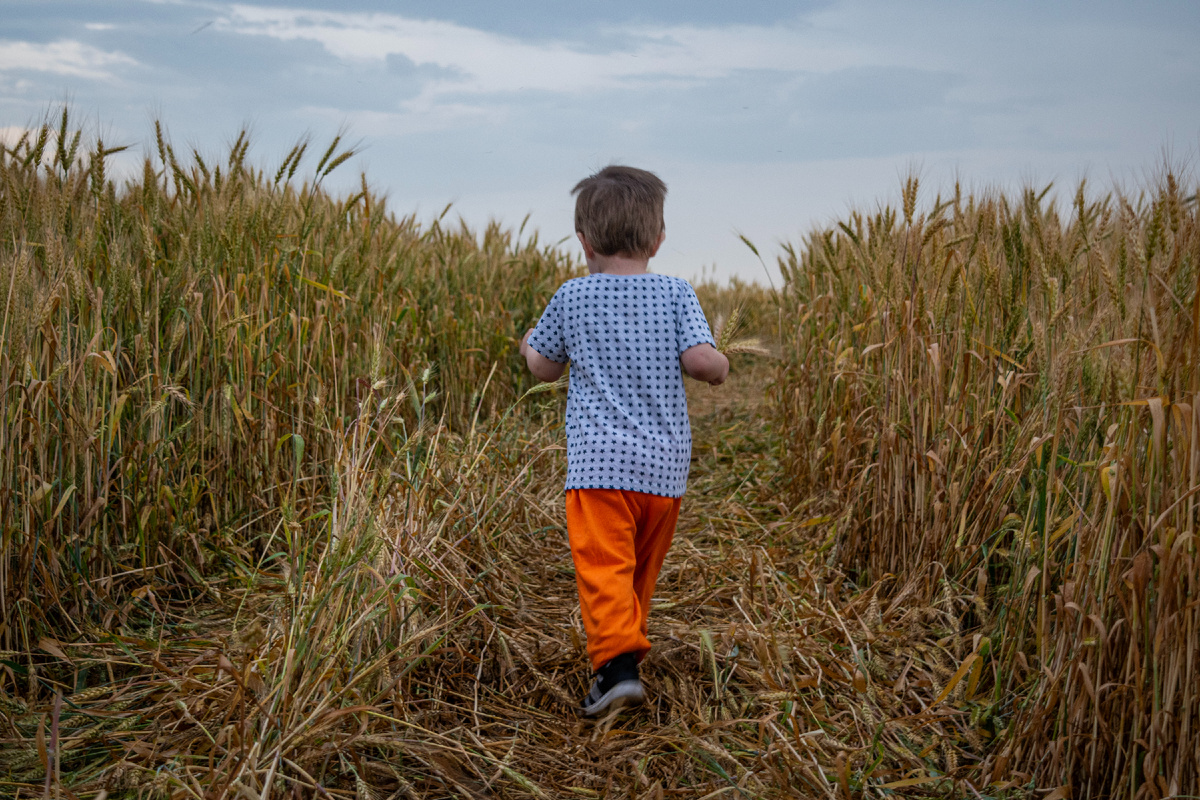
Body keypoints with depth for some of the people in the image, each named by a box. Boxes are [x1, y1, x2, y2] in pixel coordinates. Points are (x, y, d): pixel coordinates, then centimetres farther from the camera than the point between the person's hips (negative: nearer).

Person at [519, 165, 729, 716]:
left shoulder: (571, 298, 2)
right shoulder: (676, 294, 1)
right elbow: (702, 361, -9)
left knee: (604, 567, -8)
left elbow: (546, 368, 12)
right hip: (665, 463, 3)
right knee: (642, 569, 19)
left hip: (599, 460, -3)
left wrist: (529, 348, 35)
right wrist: (720, 366, 14)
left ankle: (617, 663, -23)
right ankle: (626, 644, 34)